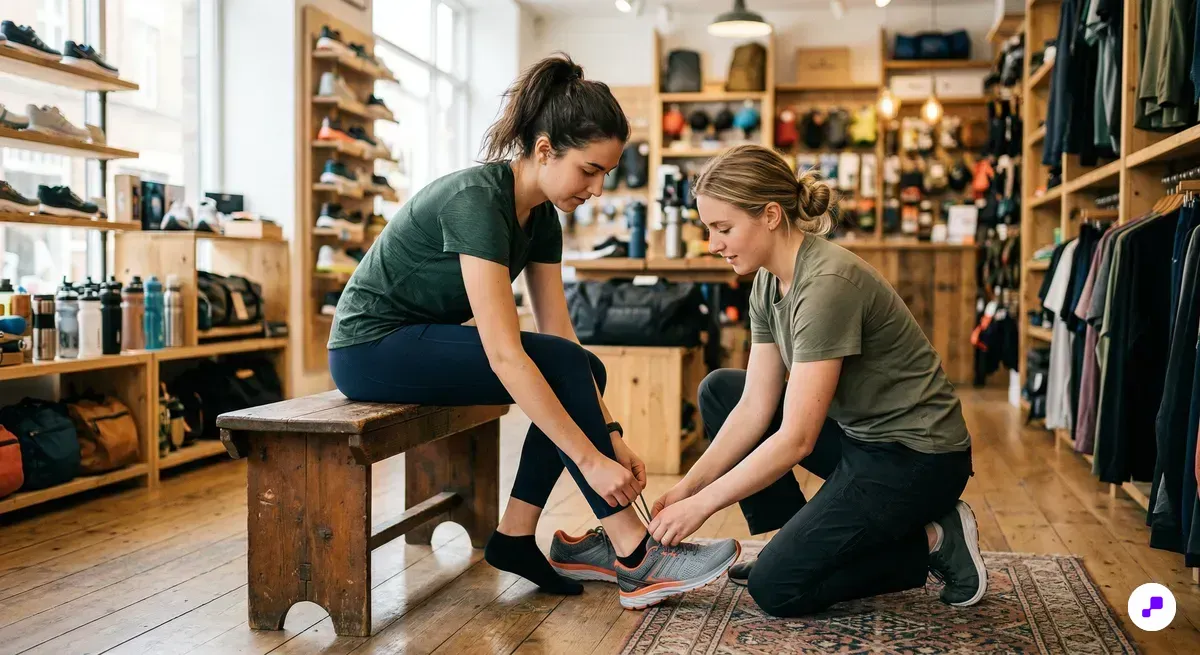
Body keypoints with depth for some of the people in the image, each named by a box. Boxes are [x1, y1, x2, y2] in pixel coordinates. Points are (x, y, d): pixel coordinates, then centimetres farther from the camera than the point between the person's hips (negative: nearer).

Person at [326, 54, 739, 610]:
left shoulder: (542, 215, -1)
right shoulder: (477, 200, -28)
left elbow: (559, 333, 0)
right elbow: (505, 356, -34)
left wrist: (609, 433, -9)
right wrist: (590, 459, -33)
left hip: (423, 339, 9)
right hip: (372, 346, -9)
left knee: (586, 371, -2)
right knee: (563, 366, -21)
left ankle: (516, 537, -2)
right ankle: (634, 558, -16)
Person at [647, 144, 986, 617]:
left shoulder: (827, 282, -27)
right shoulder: (768, 282, 1)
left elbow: (795, 439, -28)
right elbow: (755, 408, 1)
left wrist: (701, 505, -21)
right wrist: (687, 486, -8)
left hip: (917, 457, -9)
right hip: (858, 436, 9)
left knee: (776, 588, -14)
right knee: (719, 391, 6)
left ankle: (930, 543, 2)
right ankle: (798, 541, 9)